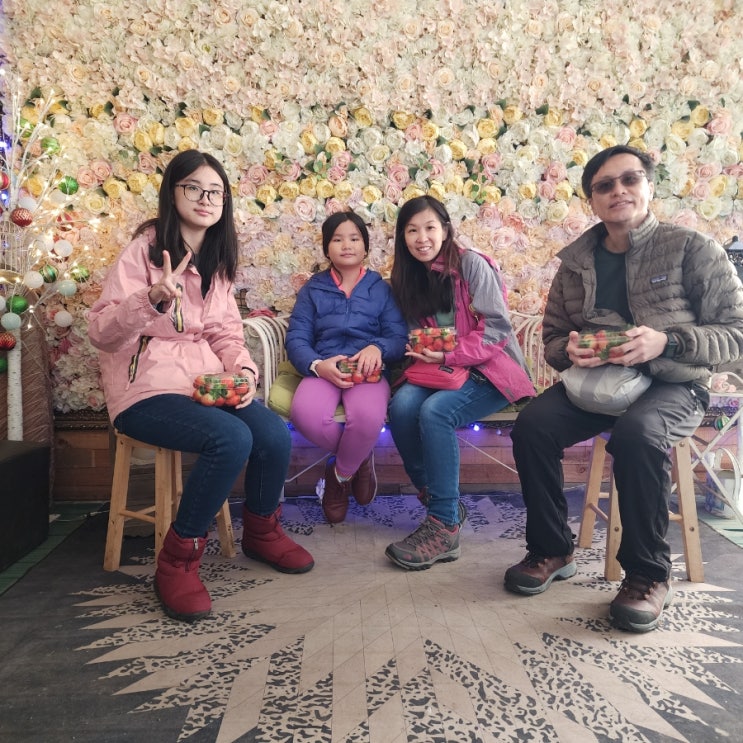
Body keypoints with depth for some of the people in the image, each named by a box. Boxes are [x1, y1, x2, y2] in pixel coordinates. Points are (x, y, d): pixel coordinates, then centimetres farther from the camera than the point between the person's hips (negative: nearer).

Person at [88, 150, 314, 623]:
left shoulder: (217, 259, 15)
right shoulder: (145, 249, -5)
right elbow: (101, 332, -12)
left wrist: (244, 371, -7)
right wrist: (154, 300, -30)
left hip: (206, 383, 6)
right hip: (146, 390, -5)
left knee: (275, 436, -18)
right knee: (231, 438, -31)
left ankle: (261, 531, 12)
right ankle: (178, 561, -10)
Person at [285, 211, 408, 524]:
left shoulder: (382, 289, 17)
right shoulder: (312, 289, 18)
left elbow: (400, 338, 4)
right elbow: (296, 338, 5)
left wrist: (378, 348, -20)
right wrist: (318, 365, -17)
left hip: (368, 370, -1)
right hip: (322, 370, 1)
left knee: (368, 416, -36)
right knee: (305, 414, -34)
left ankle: (340, 473, -2)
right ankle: (359, 458, -2)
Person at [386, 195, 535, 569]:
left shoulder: (471, 263, -7)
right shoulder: (408, 278, 11)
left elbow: (496, 327, -13)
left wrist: (450, 355, -22)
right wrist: (420, 352, -9)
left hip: (488, 370, -5)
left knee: (434, 411, -32)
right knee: (402, 405, -26)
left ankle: (444, 525, -22)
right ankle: (436, 498, -10)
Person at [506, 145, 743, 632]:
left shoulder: (691, 249, -2)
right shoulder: (576, 262, 8)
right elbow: (552, 337, 14)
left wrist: (666, 341, -22)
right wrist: (569, 350, -10)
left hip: (673, 386, -3)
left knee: (637, 431, -36)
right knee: (532, 424, -23)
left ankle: (649, 574, -14)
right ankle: (552, 550, -3)